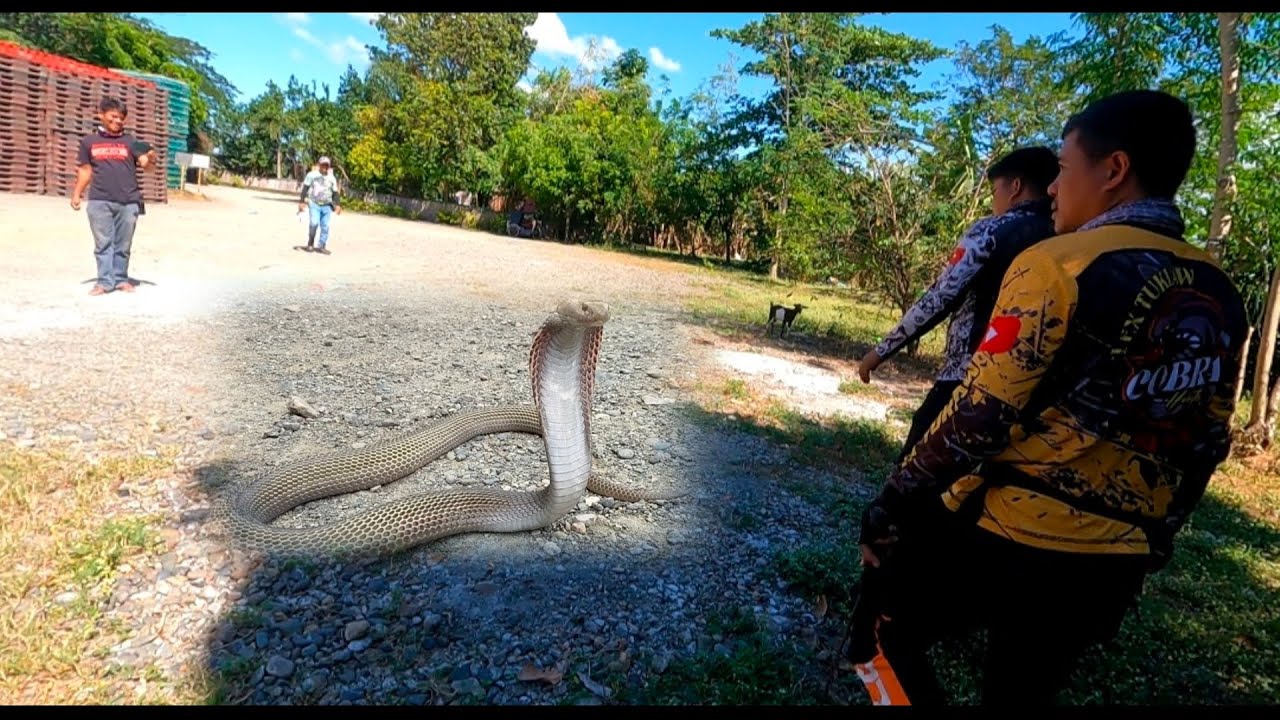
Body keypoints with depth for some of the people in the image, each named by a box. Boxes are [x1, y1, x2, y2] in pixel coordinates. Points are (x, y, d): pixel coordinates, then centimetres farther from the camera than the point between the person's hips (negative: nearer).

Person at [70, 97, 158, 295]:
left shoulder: (130, 141, 9)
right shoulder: (89, 141, 11)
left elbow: (145, 162, -2)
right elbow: (85, 170, 15)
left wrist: (150, 157, -26)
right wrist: (77, 193, 10)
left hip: (128, 202, 0)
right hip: (99, 201, 1)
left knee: (123, 244, 6)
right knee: (103, 243, 3)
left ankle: (121, 278, 15)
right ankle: (105, 280, 6)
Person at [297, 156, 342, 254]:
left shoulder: (332, 178, 12)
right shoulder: (312, 175, 2)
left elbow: (335, 193, 13)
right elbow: (305, 189, 2)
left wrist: (337, 205, 0)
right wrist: (301, 202, -5)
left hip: (327, 206, 3)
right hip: (314, 204, -3)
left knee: (325, 226, -2)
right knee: (314, 223, -18)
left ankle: (322, 246, 7)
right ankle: (310, 243, 1)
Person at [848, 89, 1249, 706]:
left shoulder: (1058, 265, -16)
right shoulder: (1218, 297, 6)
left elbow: (978, 418, -19)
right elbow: (1204, 446, 12)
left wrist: (890, 507, -10)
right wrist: (1150, 536, 24)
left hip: (1006, 540, -7)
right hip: (1117, 563, 7)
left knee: (889, 637, 16)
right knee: (1024, 695, 23)